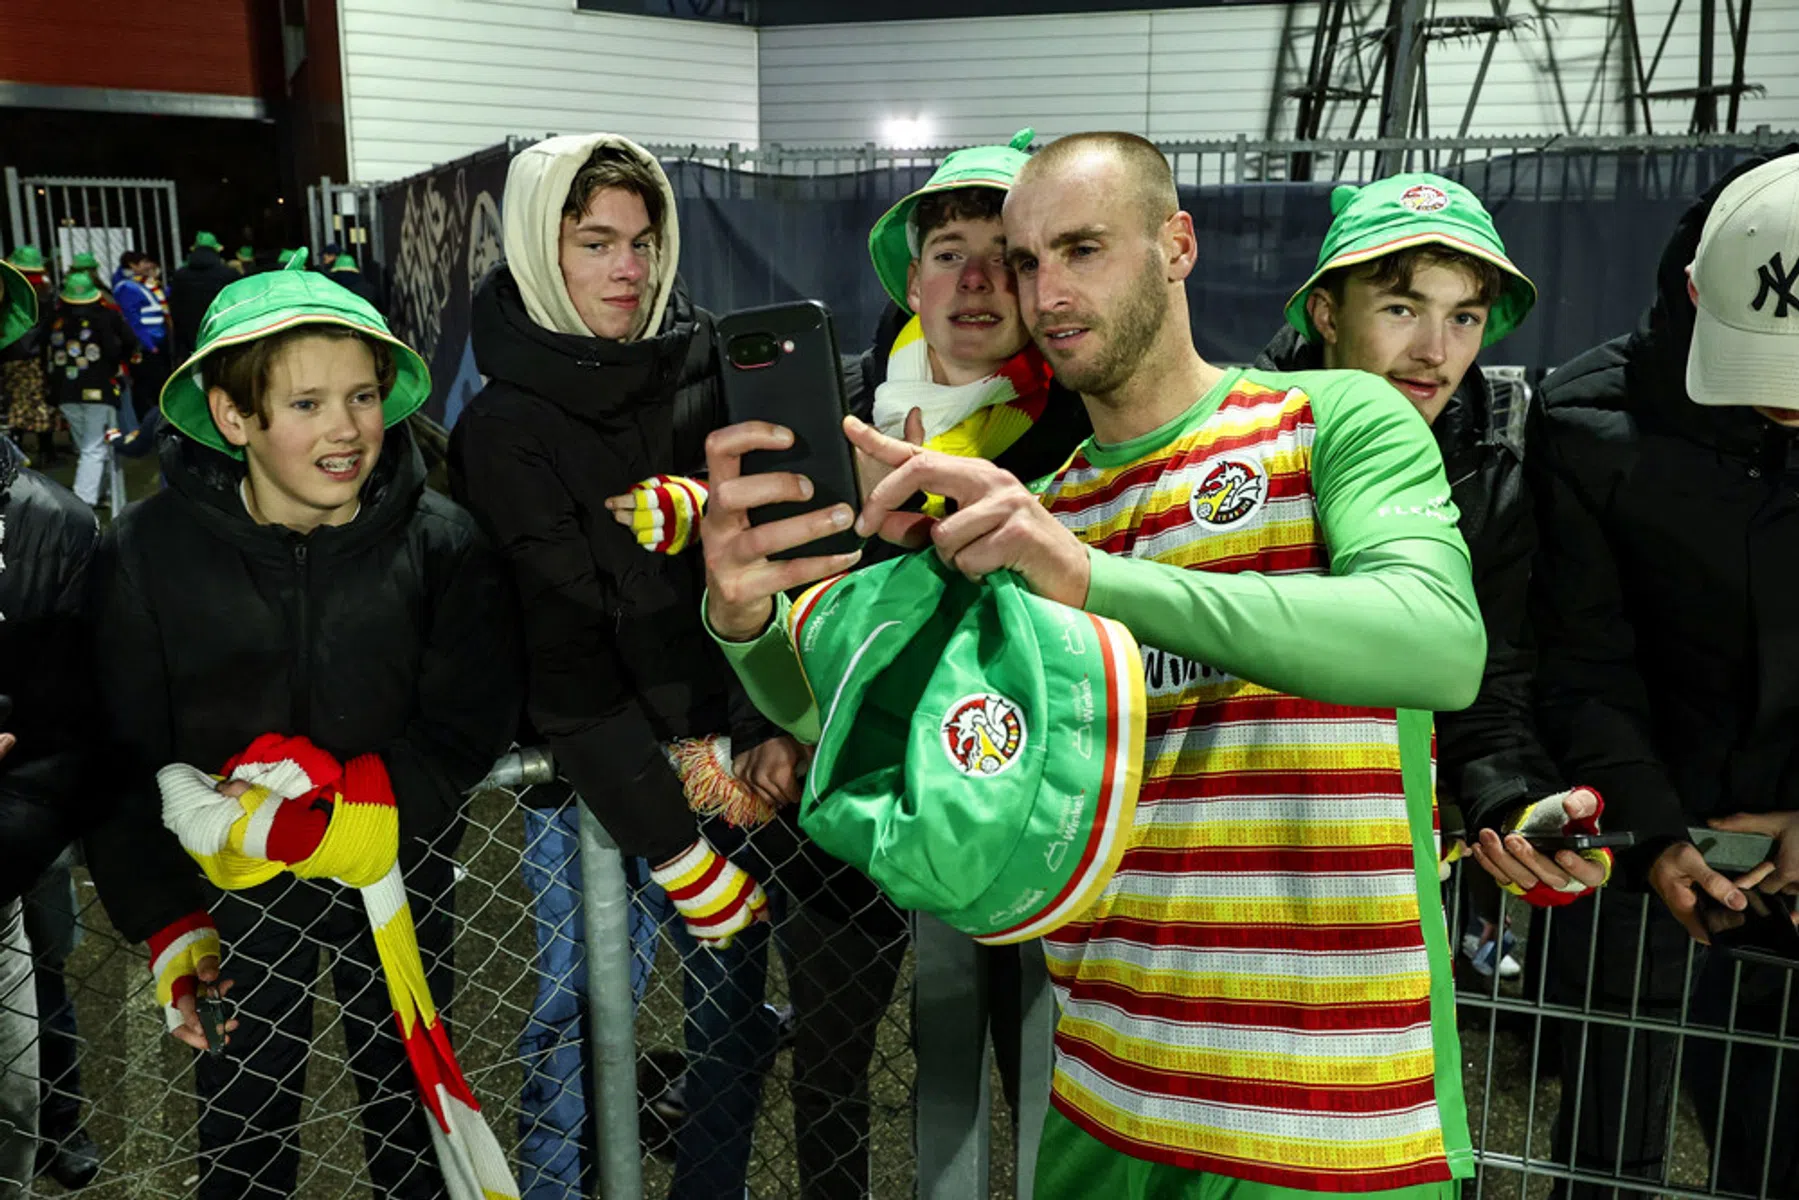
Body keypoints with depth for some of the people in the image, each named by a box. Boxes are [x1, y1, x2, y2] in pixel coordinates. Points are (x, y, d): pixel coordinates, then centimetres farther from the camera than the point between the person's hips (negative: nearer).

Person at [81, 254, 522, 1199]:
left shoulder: (443, 544, -16)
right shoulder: (146, 554, -16)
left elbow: (464, 735, -13)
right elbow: (125, 765, -8)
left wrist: (334, 800, -25)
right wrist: (170, 927, -10)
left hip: (396, 880, 1)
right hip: (231, 889, 0)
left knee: (407, 1104, 21)